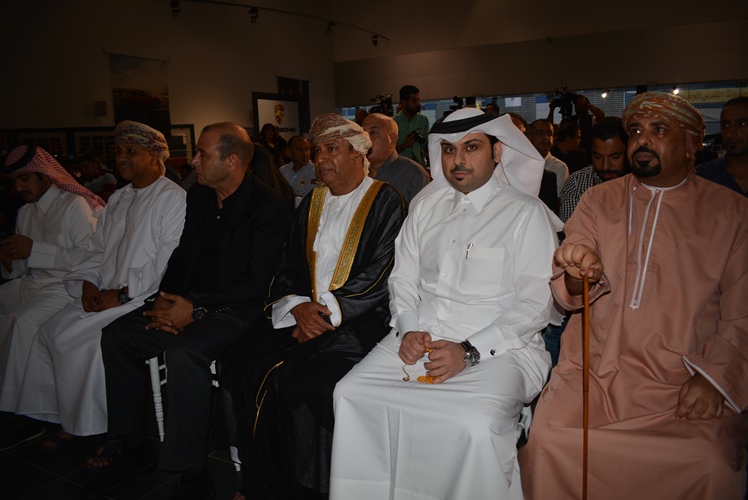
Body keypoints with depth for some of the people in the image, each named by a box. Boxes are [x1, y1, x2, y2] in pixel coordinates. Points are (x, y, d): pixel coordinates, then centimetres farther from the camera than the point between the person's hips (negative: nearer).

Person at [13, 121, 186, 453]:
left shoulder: (173, 199, -8)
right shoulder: (118, 200, 19)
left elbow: (167, 264, -16)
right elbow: (96, 249, 19)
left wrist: (121, 294, -17)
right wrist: (89, 285, 0)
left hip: (143, 299, -8)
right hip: (103, 297, 8)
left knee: (79, 338, -21)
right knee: (51, 332, -6)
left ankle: (102, 428, -2)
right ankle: (67, 421, 6)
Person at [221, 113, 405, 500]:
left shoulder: (385, 201, -1)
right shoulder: (311, 204, 17)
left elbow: (380, 275, -9)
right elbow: (287, 268, 13)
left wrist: (329, 313, -14)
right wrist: (299, 307, -7)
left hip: (359, 318, -5)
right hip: (304, 312, 6)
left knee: (304, 378, -28)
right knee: (242, 362, -15)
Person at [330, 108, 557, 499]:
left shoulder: (526, 214, -1)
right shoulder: (426, 206, 14)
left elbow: (536, 303, -6)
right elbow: (403, 279, 16)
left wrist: (470, 351, -16)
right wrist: (408, 330, -4)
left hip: (497, 347, -4)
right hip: (419, 339, 5)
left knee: (477, 425, -31)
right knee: (350, 394, -14)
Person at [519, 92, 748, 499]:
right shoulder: (599, 199, 13)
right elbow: (570, 295, 7)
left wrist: (715, 375, -10)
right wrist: (579, 275, -17)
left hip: (684, 383, 0)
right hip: (594, 367, 1)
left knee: (714, 464, -26)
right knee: (547, 440, -24)